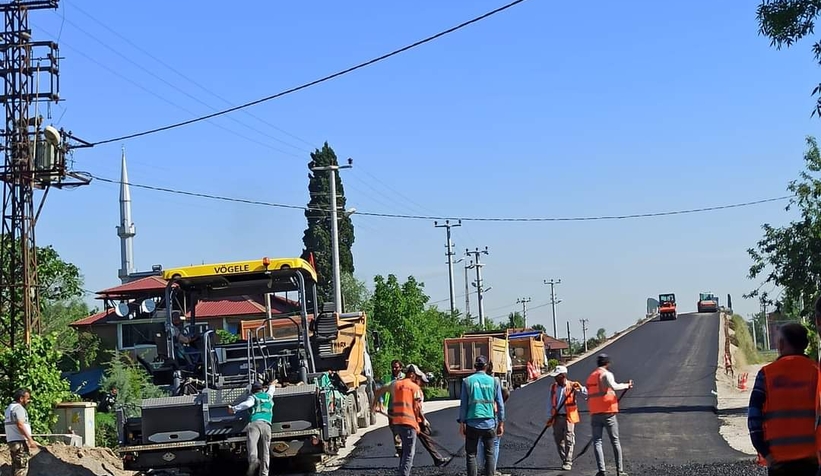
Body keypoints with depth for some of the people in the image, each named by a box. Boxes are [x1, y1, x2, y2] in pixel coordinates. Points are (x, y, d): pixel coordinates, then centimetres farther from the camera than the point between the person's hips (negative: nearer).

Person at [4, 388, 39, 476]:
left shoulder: (9, 408, 19)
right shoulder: (18, 408, -11)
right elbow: (20, 425, -22)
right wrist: (30, 440, -23)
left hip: (11, 440, 10)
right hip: (20, 442, -10)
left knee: (16, 466, 13)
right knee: (22, 467, -10)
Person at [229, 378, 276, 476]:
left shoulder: (253, 397, 16)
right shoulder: (268, 396, 31)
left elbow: (247, 404, -6)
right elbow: (271, 389, 55)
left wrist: (234, 409, 3)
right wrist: (272, 384, 77)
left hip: (254, 422, -4)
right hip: (266, 425, 4)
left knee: (252, 442, -26)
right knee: (265, 451, 0)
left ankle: (253, 460, -54)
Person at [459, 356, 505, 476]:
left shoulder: (467, 381, -2)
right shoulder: (493, 381, 2)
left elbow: (463, 404, -2)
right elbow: (500, 404, 4)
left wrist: (462, 423, 4)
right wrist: (501, 423, 11)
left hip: (472, 424, -1)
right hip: (489, 424, 1)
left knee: (471, 454, 5)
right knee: (490, 454, 10)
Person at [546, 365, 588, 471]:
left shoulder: (572, 386, -3)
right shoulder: (553, 387, 9)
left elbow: (587, 394, -6)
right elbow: (550, 403, 13)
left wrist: (580, 388, -22)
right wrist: (550, 417, 6)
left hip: (569, 417, -4)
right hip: (557, 417, 4)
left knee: (569, 440, -5)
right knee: (558, 440, 8)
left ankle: (568, 462, -1)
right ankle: (564, 460, 22)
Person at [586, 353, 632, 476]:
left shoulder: (590, 377, 15)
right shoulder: (606, 374, -5)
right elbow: (613, 386, -25)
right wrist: (627, 385, -14)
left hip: (595, 414, 4)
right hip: (608, 413, -4)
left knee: (597, 441, 1)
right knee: (615, 441, 6)